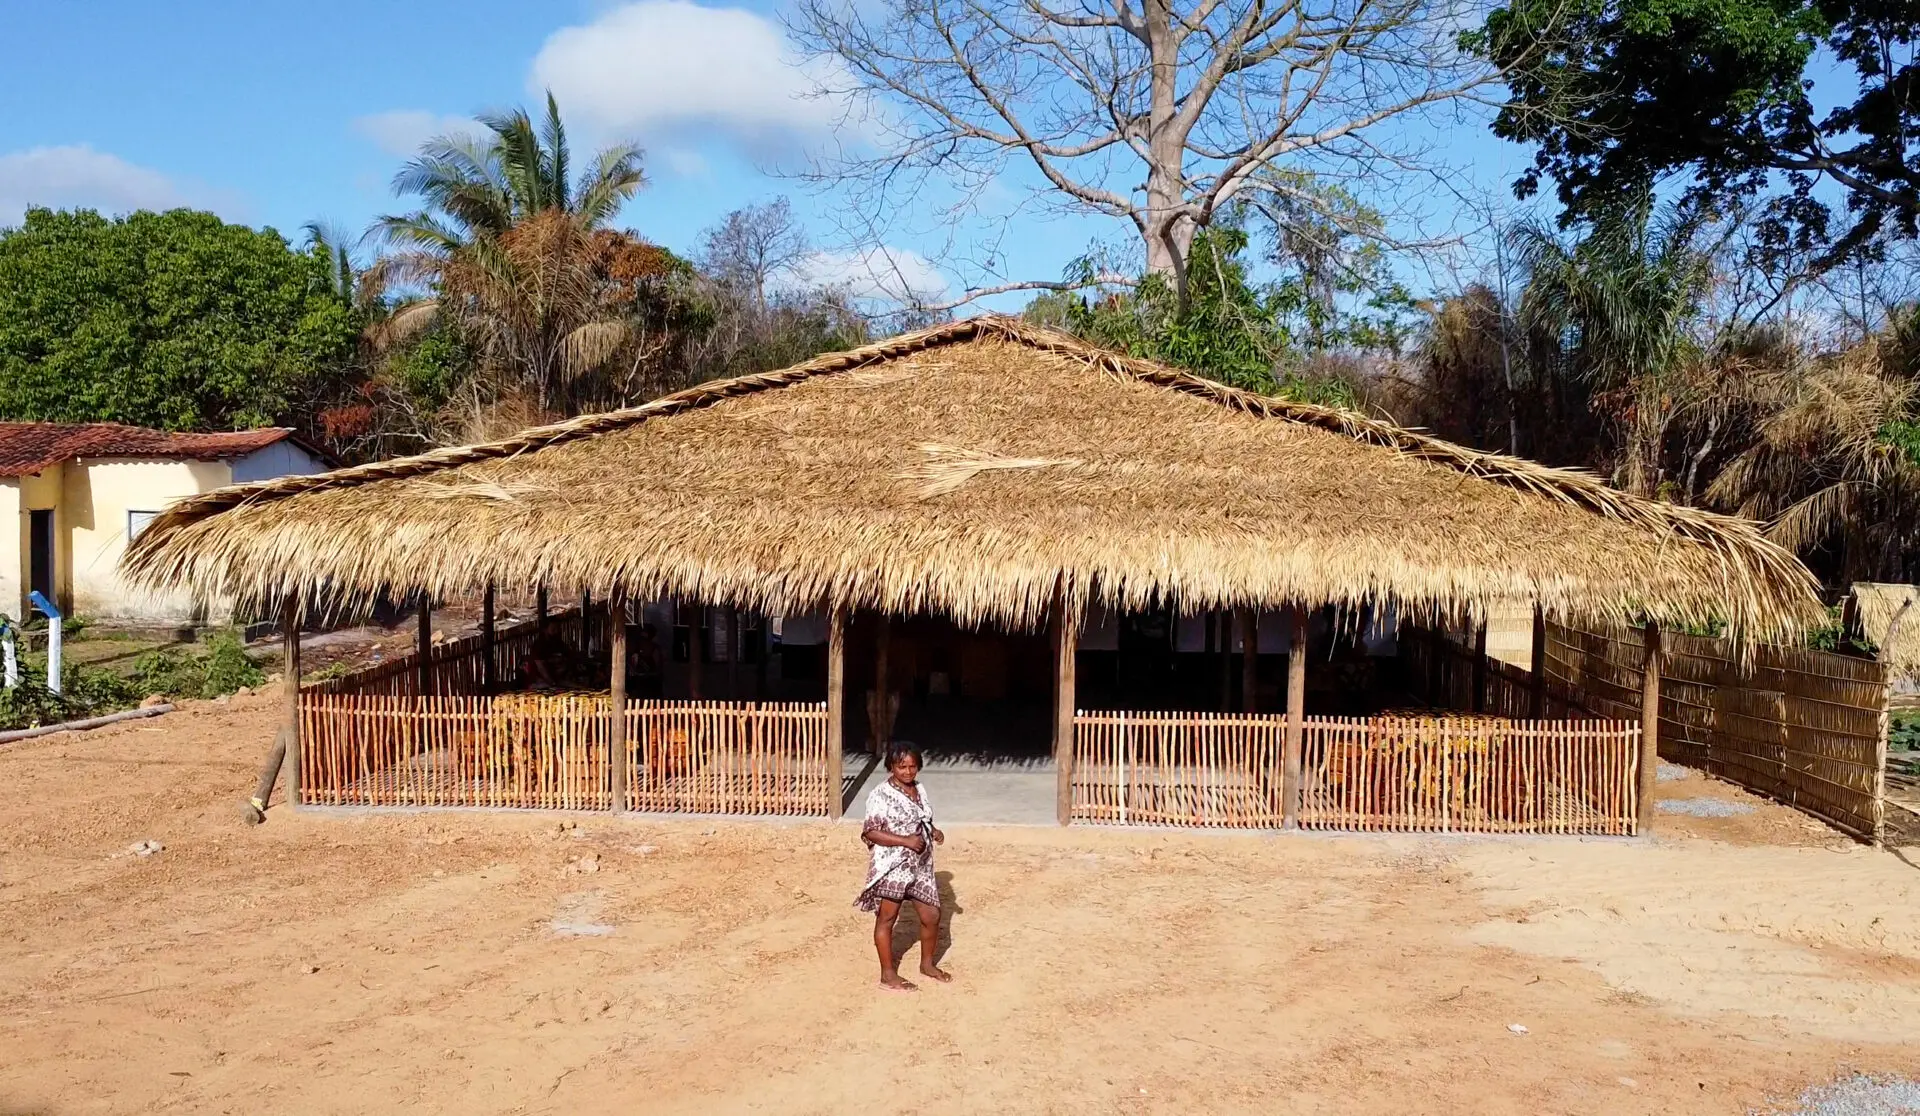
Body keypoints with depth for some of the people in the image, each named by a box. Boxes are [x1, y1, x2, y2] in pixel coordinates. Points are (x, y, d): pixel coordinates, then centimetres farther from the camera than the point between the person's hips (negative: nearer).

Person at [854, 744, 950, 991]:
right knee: (886, 918, 5)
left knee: (932, 915, 12)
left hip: (920, 866, 7)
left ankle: (927, 964, 33)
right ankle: (888, 975, 15)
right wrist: (906, 841, -25)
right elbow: (871, 832, -20)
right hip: (892, 867, -7)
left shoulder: (919, 789, 8)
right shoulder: (881, 795, -16)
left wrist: (934, 831, -1)